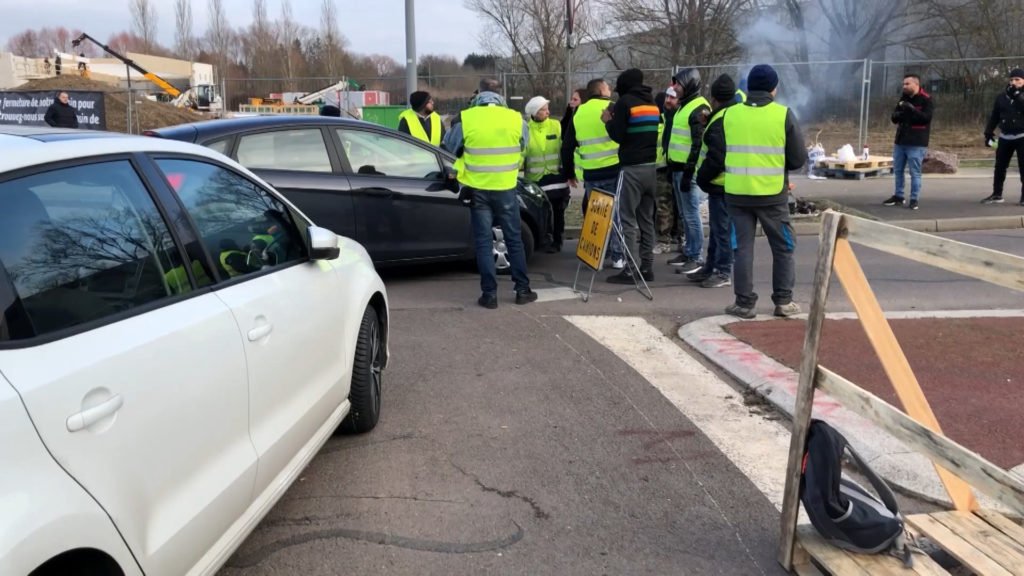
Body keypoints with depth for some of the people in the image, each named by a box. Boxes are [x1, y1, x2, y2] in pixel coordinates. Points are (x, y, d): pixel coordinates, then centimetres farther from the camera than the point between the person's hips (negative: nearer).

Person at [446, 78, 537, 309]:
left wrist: (460, 171, 23)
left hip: (477, 189, -1)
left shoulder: (465, 119, -7)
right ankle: (522, 290, 15)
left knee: (484, 241, 5)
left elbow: (450, 149, 6)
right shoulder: (516, 119, -3)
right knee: (514, 239, 11)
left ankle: (489, 294, 3)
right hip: (506, 189, 1)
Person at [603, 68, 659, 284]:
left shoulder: (625, 102, -6)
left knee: (628, 219, -6)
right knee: (647, 219, 10)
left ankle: (631, 269, -9)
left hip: (632, 168, -7)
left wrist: (608, 121, 9)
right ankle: (647, 267, 11)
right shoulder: (652, 103, 16)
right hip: (651, 166, 7)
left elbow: (618, 136, -10)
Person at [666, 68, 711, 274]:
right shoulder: (684, 106, 18)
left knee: (691, 214, -6)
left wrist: (689, 171, -21)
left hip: (688, 169, -10)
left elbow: (699, 144, -19)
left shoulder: (699, 109, -13)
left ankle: (696, 257, -1)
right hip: (678, 167, 10)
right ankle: (688, 252, 22)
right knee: (684, 214, 14)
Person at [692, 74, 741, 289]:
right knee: (717, 227, 18)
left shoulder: (720, 121, -19)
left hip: (720, 184, -10)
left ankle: (724, 272, 4)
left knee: (722, 229, -3)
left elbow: (716, 157, -22)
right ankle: (711, 267, 28)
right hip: (723, 183, 10)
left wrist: (701, 177, -11)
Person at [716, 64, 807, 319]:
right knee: (783, 247, 13)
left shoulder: (729, 114, -1)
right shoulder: (783, 115, -5)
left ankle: (744, 302, 10)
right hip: (772, 194, -1)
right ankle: (783, 301, 16)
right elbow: (798, 158, -1)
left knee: (742, 247, 10)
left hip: (737, 193, 1)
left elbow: (716, 156, 2)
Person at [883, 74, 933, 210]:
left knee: (915, 172, -4)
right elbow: (894, 118, 13)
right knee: (898, 170, 12)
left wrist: (912, 109, -27)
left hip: (916, 143, -7)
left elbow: (926, 117, -18)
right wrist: (898, 114, -11)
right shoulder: (903, 98, 12)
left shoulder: (926, 100, -8)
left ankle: (914, 200, 2)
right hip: (900, 140, 7)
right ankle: (898, 196, 24)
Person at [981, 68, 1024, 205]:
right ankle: (997, 195, 16)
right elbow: (994, 116, 14)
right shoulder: (1002, 97, 9)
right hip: (1005, 137, 4)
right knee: (1000, 167, 7)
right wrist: (989, 132, 9)